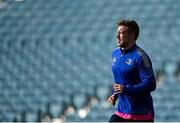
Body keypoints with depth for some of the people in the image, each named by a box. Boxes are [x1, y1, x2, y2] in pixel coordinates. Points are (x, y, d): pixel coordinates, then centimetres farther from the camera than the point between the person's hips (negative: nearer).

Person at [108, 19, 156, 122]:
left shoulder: (140, 57, -15)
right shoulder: (115, 54, 9)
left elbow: (151, 85, -21)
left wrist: (126, 89, -26)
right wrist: (115, 94, 7)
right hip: (121, 112, 7)